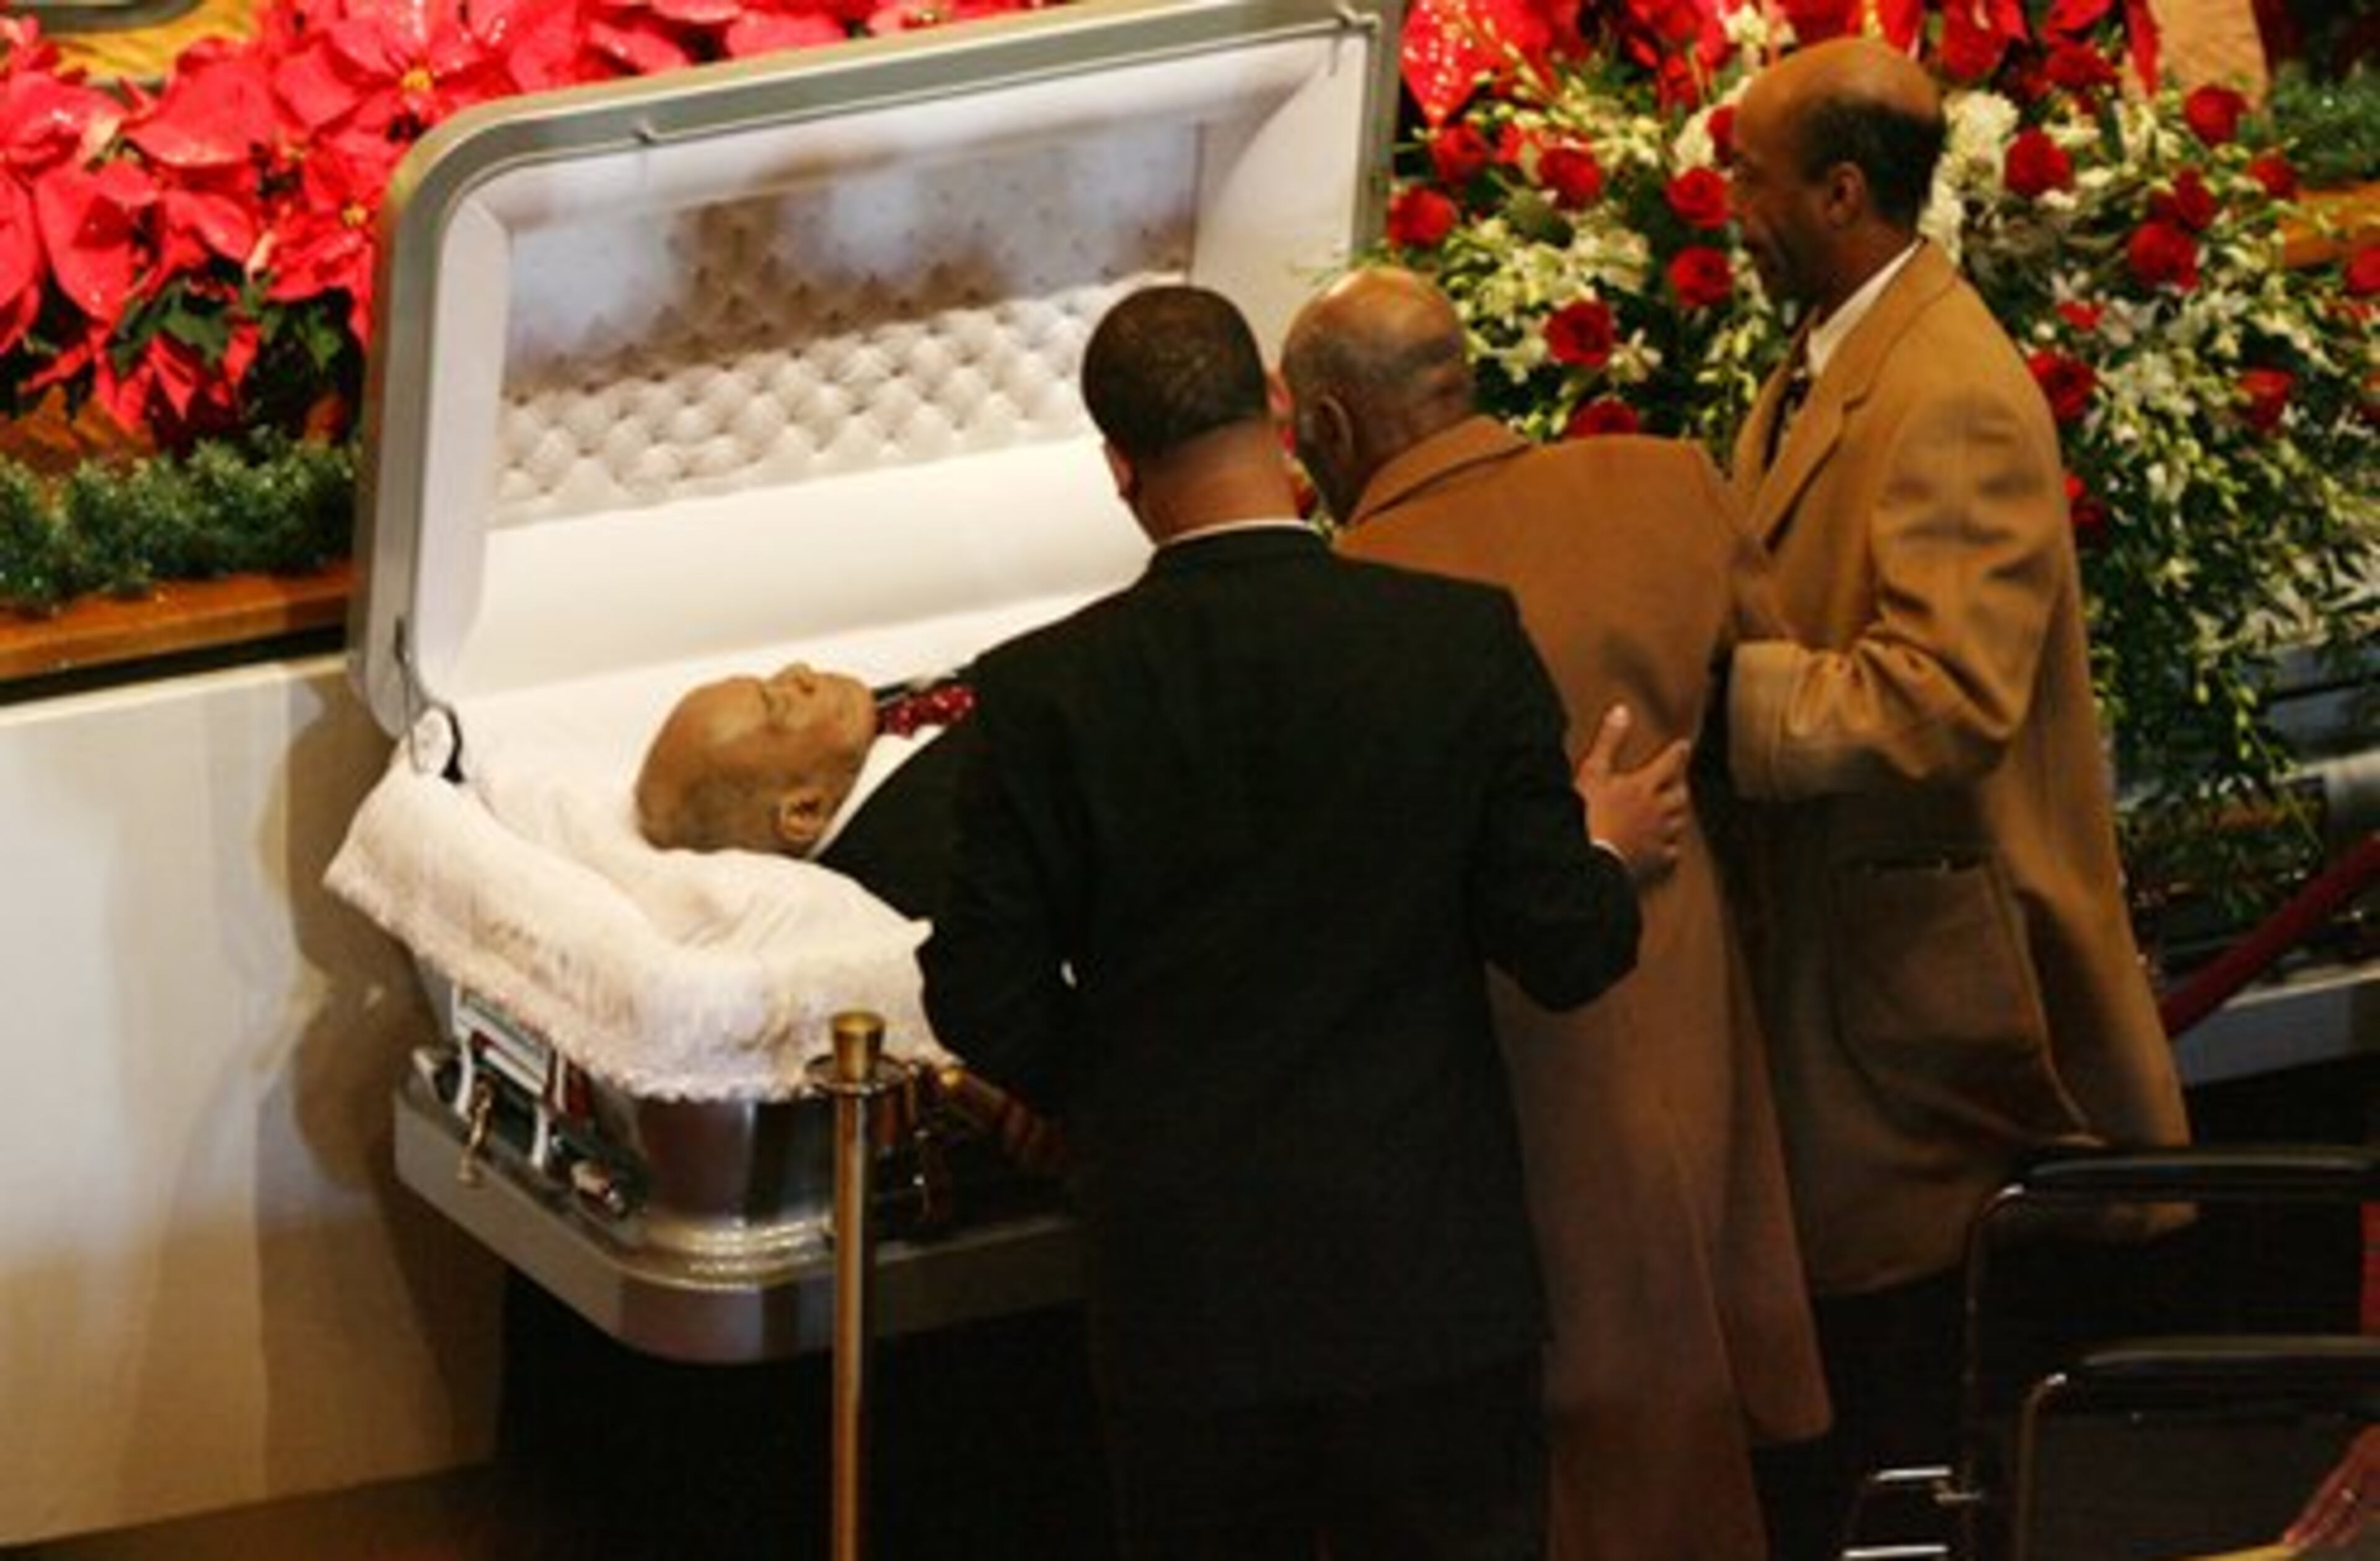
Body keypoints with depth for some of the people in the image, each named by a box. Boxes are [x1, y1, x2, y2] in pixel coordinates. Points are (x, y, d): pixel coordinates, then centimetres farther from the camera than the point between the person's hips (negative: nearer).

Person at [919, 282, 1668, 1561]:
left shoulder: (1045, 692, -10)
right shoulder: (1466, 641, -10)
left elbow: (986, 1007, -4)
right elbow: (1564, 950, -8)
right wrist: (1609, 854, 14)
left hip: (1180, 1281, 0)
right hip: (1431, 1266, 0)